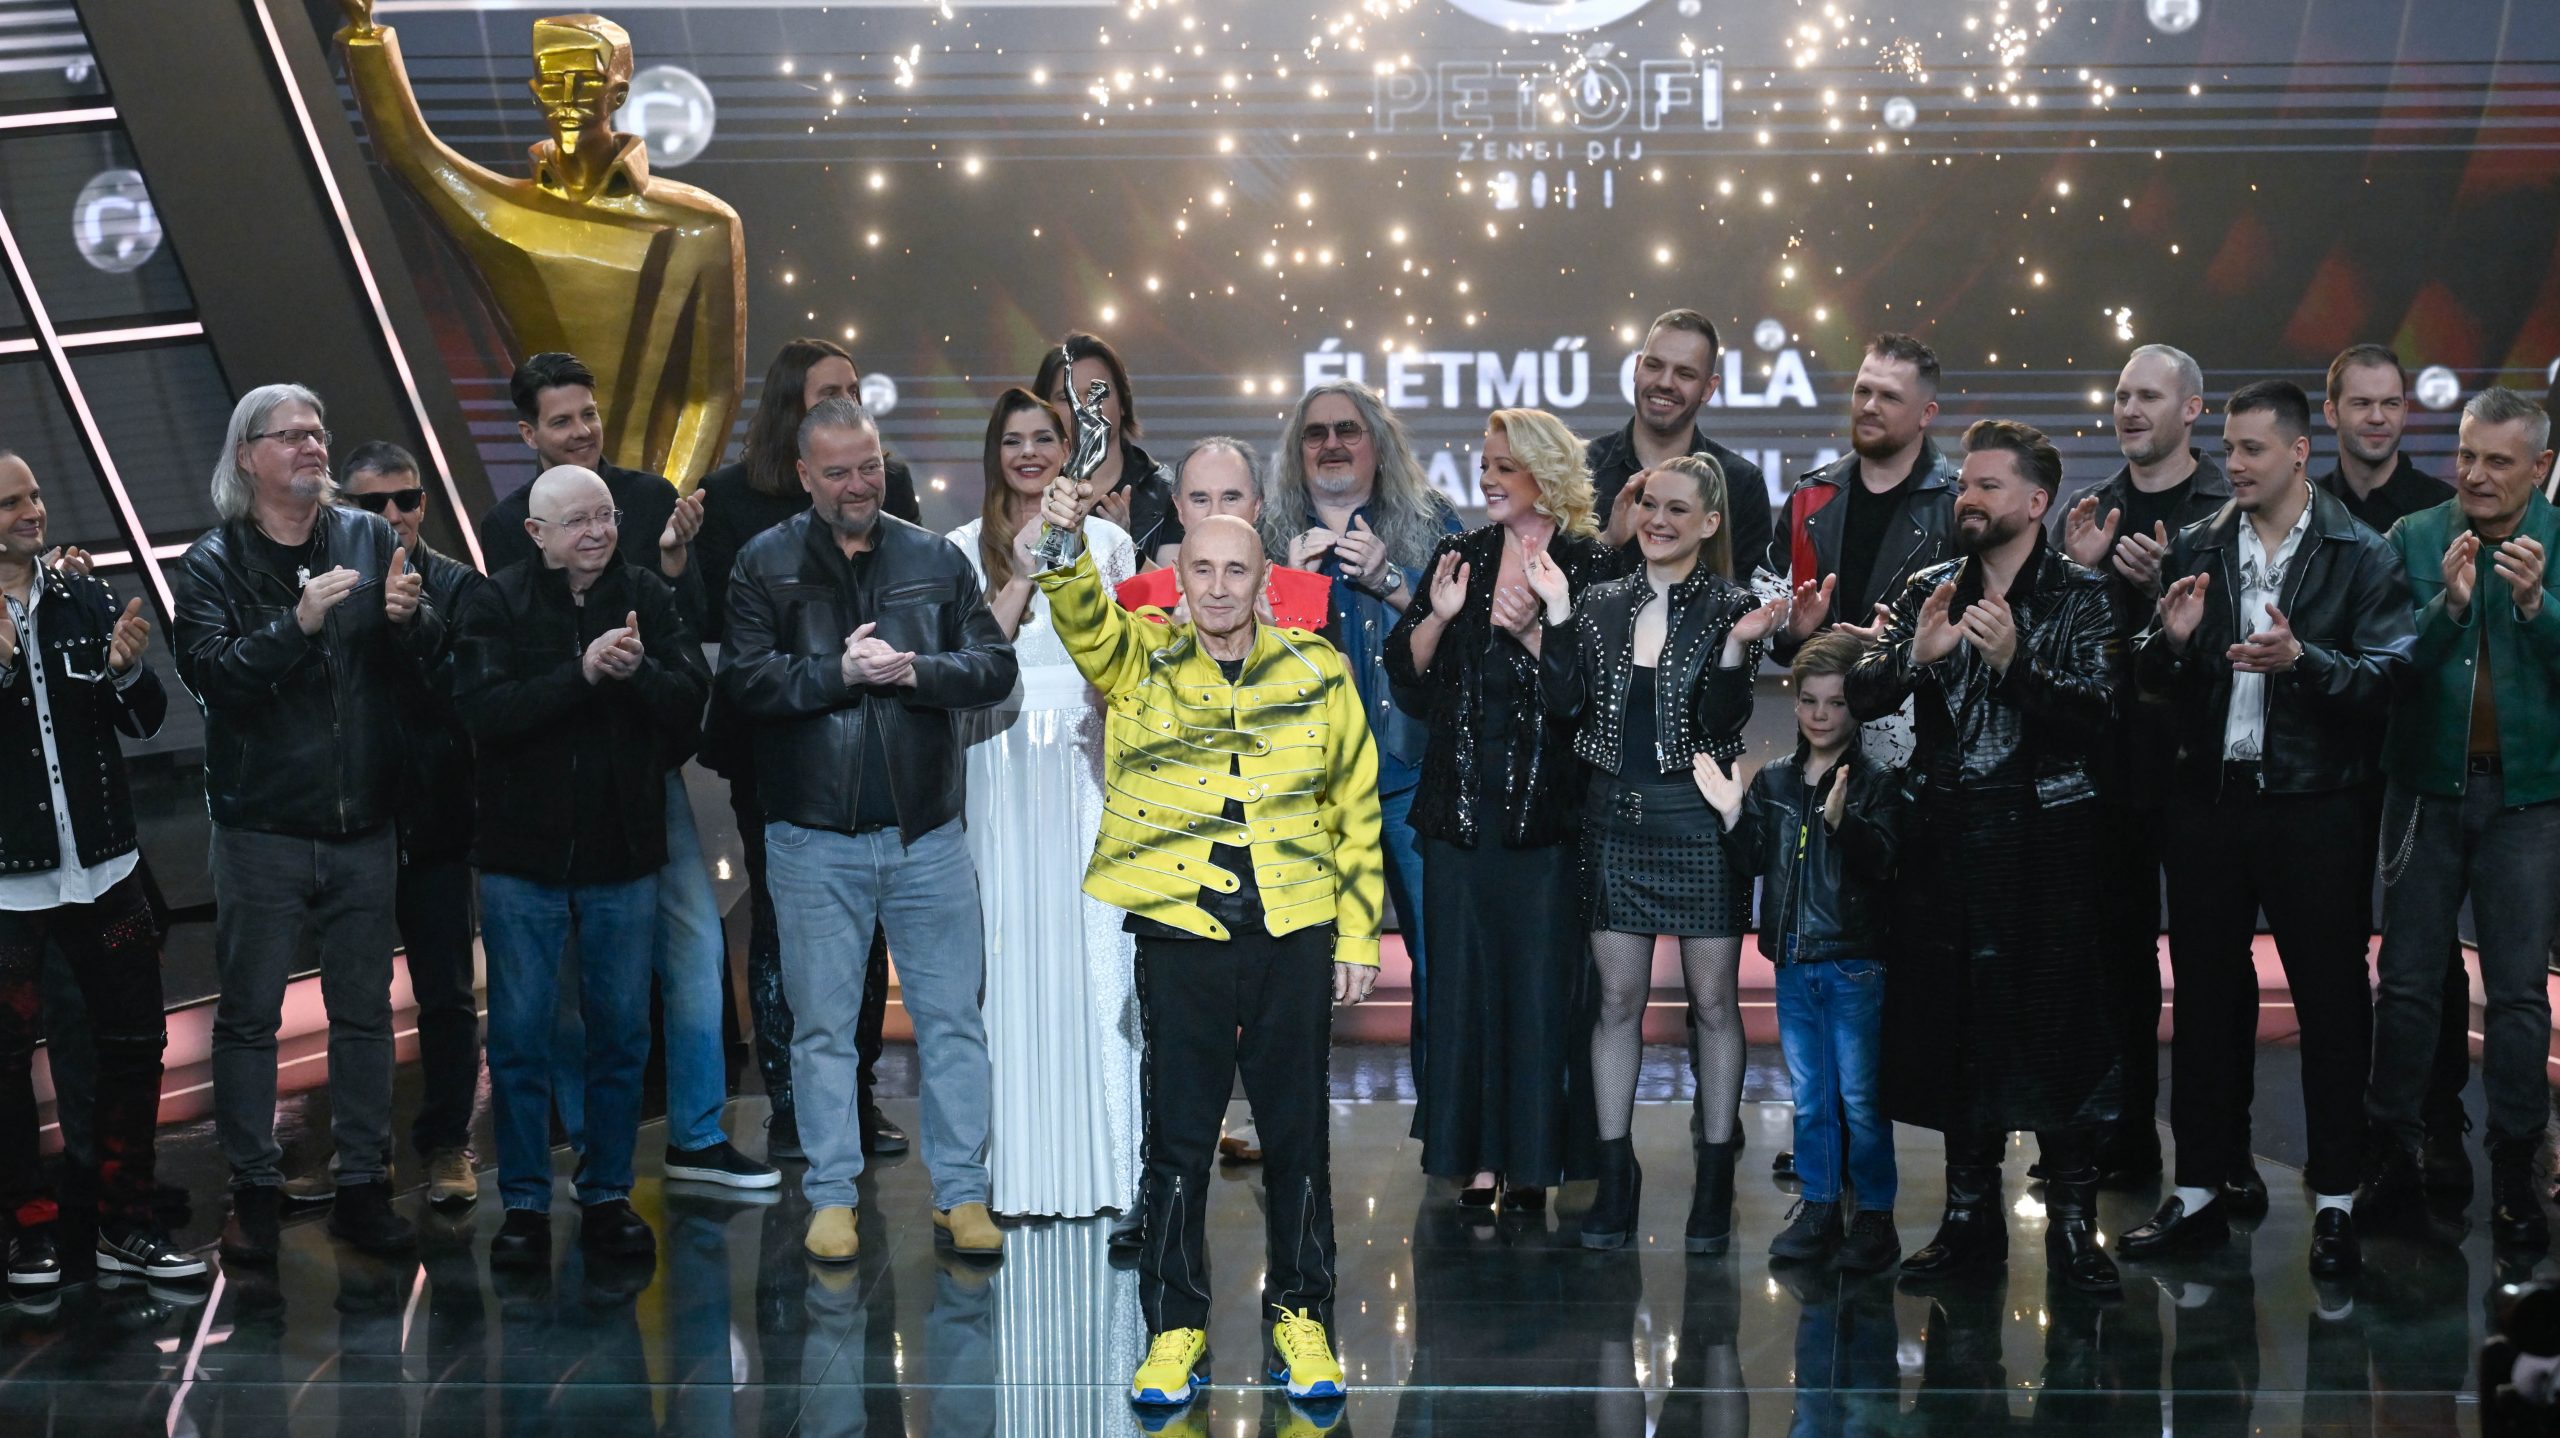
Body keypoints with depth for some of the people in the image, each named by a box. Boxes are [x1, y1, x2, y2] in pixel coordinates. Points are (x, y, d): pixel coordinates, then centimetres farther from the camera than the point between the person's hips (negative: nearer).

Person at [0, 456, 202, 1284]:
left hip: (103, 867, 4)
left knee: (134, 1044, 6)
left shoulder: (86, 598, 6)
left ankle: (125, 1227, 17)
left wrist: (127, 671, -14)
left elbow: (145, 721, 7)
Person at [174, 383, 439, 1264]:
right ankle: (253, 1192, 13)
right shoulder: (214, 563, -3)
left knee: (365, 1011, 9)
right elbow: (210, 674, -17)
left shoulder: (369, 539, 4)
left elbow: (432, 658, 1)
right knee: (250, 1016, 3)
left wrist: (408, 619, -20)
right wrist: (299, 622, -27)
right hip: (262, 827, -3)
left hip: (364, 825, 3)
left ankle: (363, 1187, 19)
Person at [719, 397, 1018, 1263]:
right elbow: (744, 680, -9)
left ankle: (961, 1191, 13)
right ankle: (831, 1196, 16)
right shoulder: (766, 565, 1)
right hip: (815, 841, -1)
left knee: (952, 1019, 4)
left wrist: (915, 671, -15)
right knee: (823, 1025, 6)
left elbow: (995, 668, 1)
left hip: (929, 834, 1)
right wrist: (839, 673, -17)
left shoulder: (937, 560, 7)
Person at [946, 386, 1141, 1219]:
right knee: (1016, 940, 0)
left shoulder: (1107, 540, 10)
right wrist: (1022, 575, -9)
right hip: (1006, 765, 0)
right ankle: (1023, 1161, 6)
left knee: (1098, 940, -3)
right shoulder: (969, 547, 8)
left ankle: (1106, 1157, 3)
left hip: (1089, 759, 0)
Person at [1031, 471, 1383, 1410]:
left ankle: (1300, 1316, 22)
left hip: (1293, 935, 1)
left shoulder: (1317, 672, 6)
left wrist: (1359, 936, 6)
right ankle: (1175, 1326, 16)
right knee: (1177, 1138, 4)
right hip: (1181, 936, -1)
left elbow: (1356, 810, 9)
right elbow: (1083, 616, -17)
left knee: (1297, 1135, 8)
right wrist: (1064, 539, -38)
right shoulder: (1140, 666, 4)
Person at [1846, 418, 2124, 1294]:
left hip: (2046, 841, -4)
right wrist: (1916, 655, -16)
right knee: (1954, 1025, 7)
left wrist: (2014, 661, -24)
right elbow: (1859, 696, 3)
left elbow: (2096, 716, -13)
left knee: (2058, 1028, -4)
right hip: (1946, 842, 4)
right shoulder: (1930, 591, 12)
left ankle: (2072, 1222, 6)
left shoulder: (2081, 598, 0)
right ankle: (1970, 1215, 19)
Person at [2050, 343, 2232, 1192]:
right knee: (2121, 954, 9)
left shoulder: (2233, 511, -1)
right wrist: (2078, 571, -8)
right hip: (2109, 764, 4)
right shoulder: (2088, 512, 12)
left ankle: (2223, 1146, 6)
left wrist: (2161, 584, -22)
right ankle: (2128, 1136, 17)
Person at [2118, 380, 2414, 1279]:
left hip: (2313, 808, -3)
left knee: (2331, 1003, 2)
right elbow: (2150, 681, 10)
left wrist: (2302, 659, -24)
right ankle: (2201, 1194, 19)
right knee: (2206, 1000, 10)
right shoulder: (2196, 549, 9)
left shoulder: (2360, 556, -2)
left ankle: (2335, 1202, 11)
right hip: (2209, 800, 4)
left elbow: (2387, 675, -9)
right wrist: (2171, 642, -11)